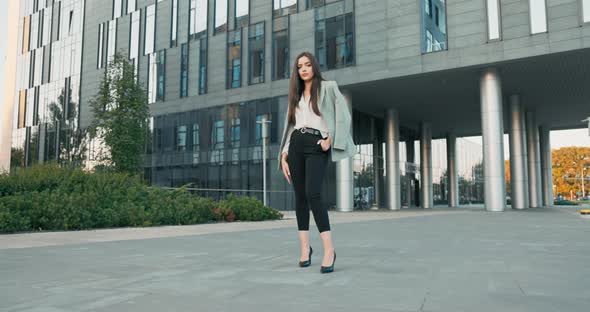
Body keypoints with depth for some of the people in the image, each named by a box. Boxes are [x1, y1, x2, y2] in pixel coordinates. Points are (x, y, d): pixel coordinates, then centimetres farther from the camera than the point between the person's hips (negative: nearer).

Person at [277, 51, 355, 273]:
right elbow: (290, 126, 17)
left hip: (317, 145, -5)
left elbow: (344, 116, 0)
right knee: (300, 197, 2)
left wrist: (330, 140, -11)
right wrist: (283, 156, 8)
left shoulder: (328, 87, 9)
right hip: (296, 145, 5)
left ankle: (329, 249, -18)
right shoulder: (296, 95, 21)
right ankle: (305, 247, 10)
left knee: (313, 194, -21)